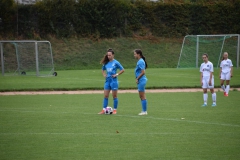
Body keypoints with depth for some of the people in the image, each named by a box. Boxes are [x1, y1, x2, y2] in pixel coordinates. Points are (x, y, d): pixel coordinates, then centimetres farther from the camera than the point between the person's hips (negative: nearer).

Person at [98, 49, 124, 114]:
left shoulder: (116, 63, -7)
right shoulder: (106, 63, 7)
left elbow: (122, 70, -4)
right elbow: (103, 70, 24)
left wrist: (117, 74, -12)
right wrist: (104, 74, 7)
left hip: (114, 81, -5)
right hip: (107, 81, 5)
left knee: (114, 96, 3)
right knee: (105, 96, 3)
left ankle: (115, 110, 10)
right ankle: (103, 110, 3)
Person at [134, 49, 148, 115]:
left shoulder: (140, 62, -16)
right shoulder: (139, 61, 13)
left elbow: (143, 72, -21)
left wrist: (137, 78, -14)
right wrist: (137, 78, 14)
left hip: (141, 80, -10)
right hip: (141, 81, 10)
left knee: (142, 96, -5)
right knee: (141, 96, 14)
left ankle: (144, 111, 0)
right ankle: (144, 110, 18)